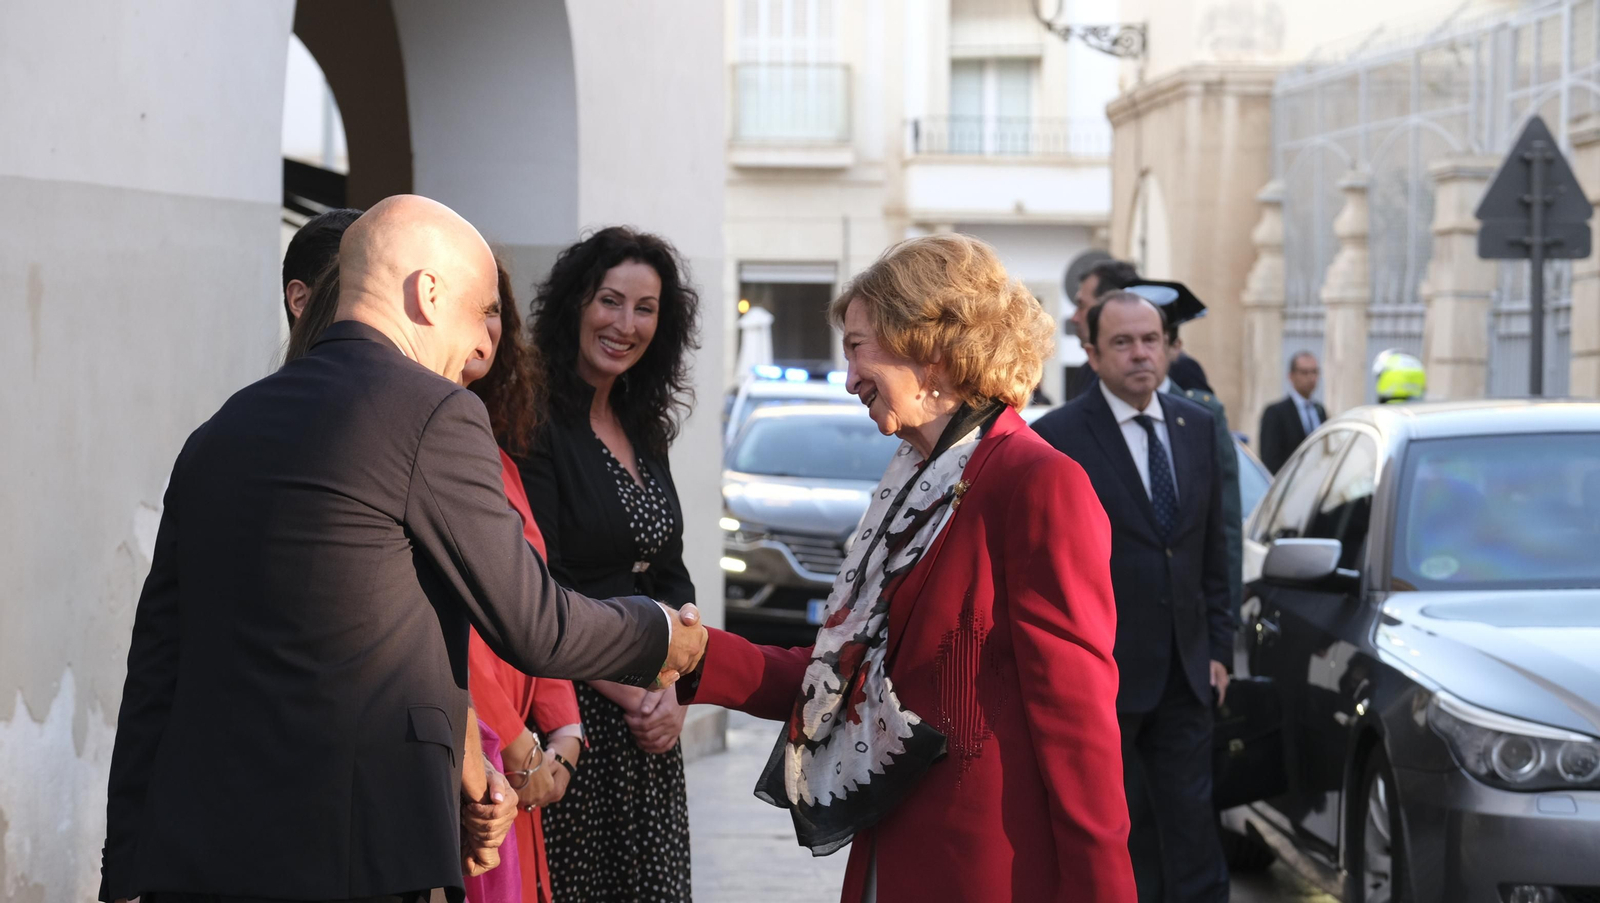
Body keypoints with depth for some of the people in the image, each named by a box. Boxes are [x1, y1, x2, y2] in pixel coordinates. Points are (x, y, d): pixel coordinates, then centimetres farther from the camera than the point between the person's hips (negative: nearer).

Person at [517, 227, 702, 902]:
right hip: (568, 716, -7)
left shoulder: (646, 431, 14)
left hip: (649, 721, 7)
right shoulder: (535, 423, -10)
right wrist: (630, 693, -11)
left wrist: (671, 693, 0)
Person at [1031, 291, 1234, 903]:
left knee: (1192, 831, 5)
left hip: (1184, 677, 4)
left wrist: (1218, 648, 10)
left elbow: (1213, 548, 14)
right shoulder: (1056, 438, -9)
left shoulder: (1197, 427, 8)